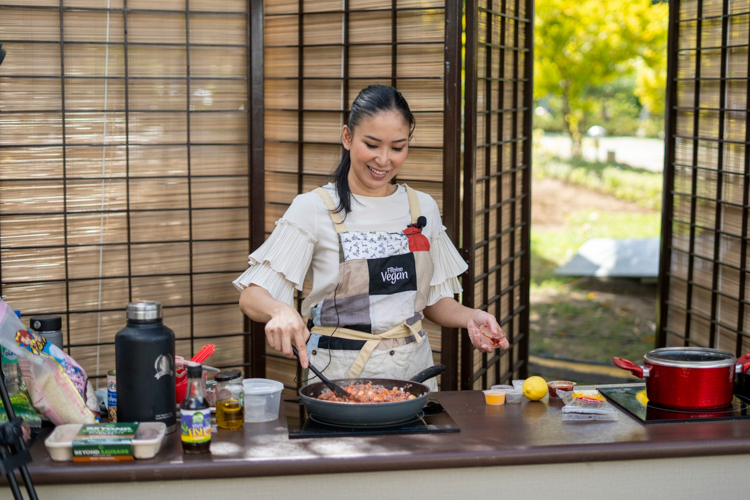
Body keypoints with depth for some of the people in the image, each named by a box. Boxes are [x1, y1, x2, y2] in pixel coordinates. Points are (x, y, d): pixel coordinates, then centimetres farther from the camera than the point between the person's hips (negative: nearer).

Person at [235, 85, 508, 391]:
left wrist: (470, 318, -2)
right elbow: (251, 296, -9)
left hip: (413, 370, 3)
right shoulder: (313, 209, -4)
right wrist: (279, 310, -31)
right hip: (339, 376, -3)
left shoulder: (423, 207, 10)